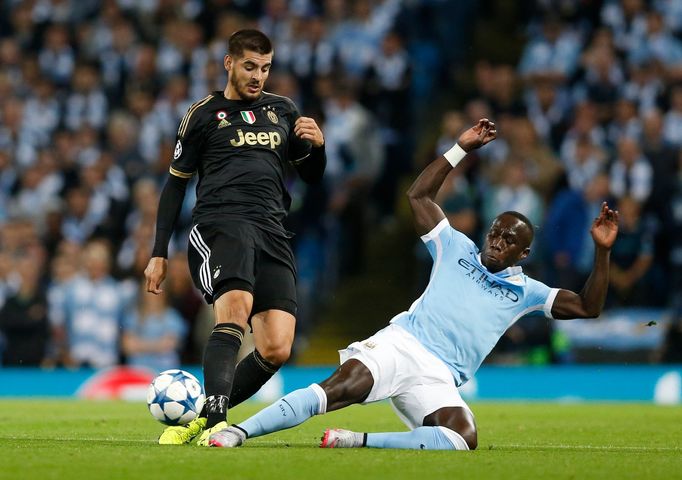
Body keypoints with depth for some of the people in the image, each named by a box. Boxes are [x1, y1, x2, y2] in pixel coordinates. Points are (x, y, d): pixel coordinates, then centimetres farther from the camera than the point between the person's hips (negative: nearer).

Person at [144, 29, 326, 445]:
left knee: (277, 349, -11)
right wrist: (160, 253, 8)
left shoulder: (283, 111, 21)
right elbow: (176, 184, 13)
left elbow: (313, 176, 26)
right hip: (220, 223, -4)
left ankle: (203, 417, 5)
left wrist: (317, 145, 3)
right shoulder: (204, 114, 11)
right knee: (235, 308, -33)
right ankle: (215, 421, -41)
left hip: (272, 235, 4)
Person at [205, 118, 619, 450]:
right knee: (340, 388, -31)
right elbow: (419, 195, 18)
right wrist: (462, 149, 14)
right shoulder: (456, 250, 21)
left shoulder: (525, 291, 22)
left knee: (464, 440, -32)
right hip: (400, 345, -1)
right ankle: (238, 432, -38)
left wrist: (602, 251, 6)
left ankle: (360, 441, -30)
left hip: (439, 380, 1)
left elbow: (587, 307, 18)